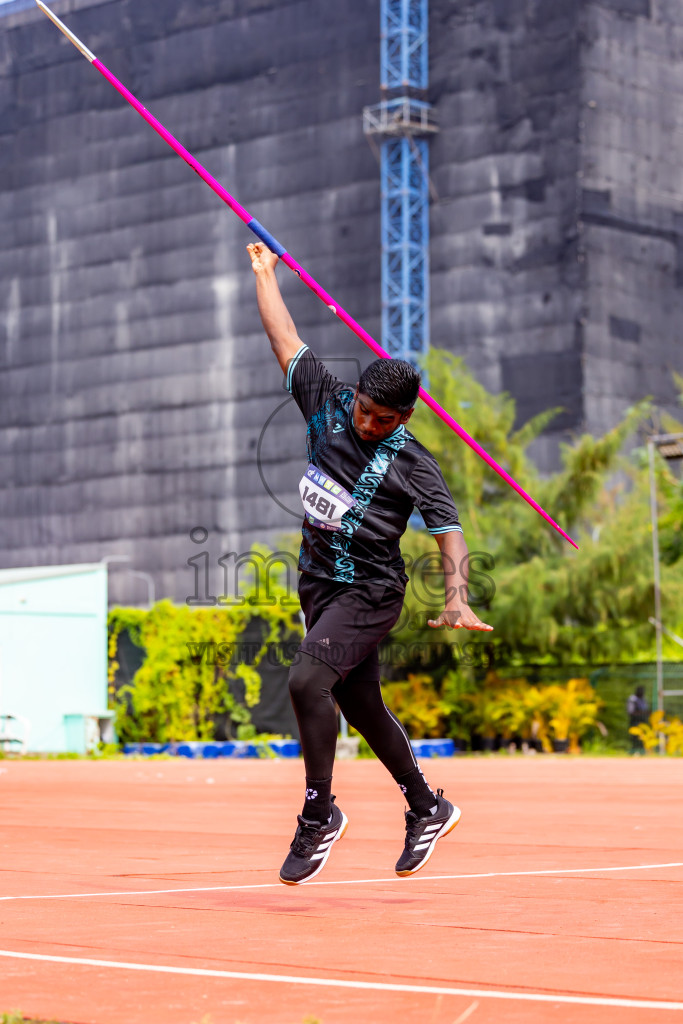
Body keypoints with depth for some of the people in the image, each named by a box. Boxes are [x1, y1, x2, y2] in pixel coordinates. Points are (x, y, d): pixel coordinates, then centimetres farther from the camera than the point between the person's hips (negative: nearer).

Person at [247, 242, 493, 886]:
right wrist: (265, 273, 11)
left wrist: (457, 598, -31)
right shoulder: (327, 403, -1)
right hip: (318, 585, 6)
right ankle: (427, 809, 29)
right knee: (361, 707, 13)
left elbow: (450, 534, -15)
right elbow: (286, 340, 6)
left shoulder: (413, 465, -12)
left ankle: (319, 815, -12)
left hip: (368, 593, -6)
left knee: (307, 680, -25)